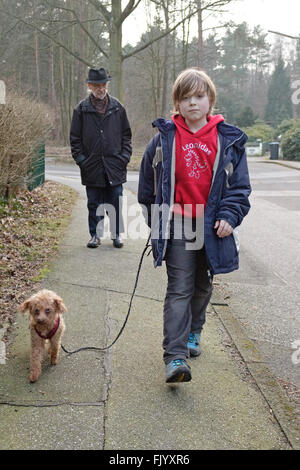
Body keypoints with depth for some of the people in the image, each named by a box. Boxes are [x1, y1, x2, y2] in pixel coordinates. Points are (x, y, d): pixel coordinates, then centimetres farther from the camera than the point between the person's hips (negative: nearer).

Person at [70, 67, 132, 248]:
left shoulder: (117, 107, 6)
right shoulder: (82, 109, 3)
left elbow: (126, 134, 11)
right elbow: (75, 138, 6)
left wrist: (125, 156, 1)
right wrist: (80, 158, -3)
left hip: (115, 166, 0)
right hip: (92, 167, 0)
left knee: (116, 204, 4)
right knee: (94, 204, 7)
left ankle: (116, 234, 17)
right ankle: (96, 235, 19)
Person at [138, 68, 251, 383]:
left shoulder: (228, 140, 0)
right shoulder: (164, 139, 0)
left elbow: (240, 185, 4)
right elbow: (148, 184, 10)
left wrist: (229, 216, -8)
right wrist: (155, 220, 11)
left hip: (212, 227, 2)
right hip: (177, 227, -2)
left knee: (203, 286, 17)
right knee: (179, 289, -7)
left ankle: (193, 333, 39)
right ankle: (175, 357, -8)